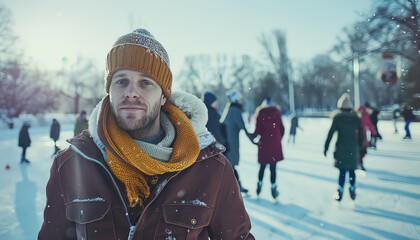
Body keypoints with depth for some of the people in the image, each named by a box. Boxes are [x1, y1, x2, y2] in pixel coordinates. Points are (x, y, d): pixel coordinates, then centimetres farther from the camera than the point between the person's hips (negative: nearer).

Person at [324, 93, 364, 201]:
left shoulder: (337, 117, -7)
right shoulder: (356, 117, 2)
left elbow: (331, 133, -7)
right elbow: (361, 134, 6)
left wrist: (326, 147, -1)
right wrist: (359, 147, 18)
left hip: (341, 148, -2)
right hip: (353, 148, 2)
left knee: (342, 170, 3)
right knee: (352, 170, 13)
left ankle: (340, 192, 6)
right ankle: (352, 190, 22)